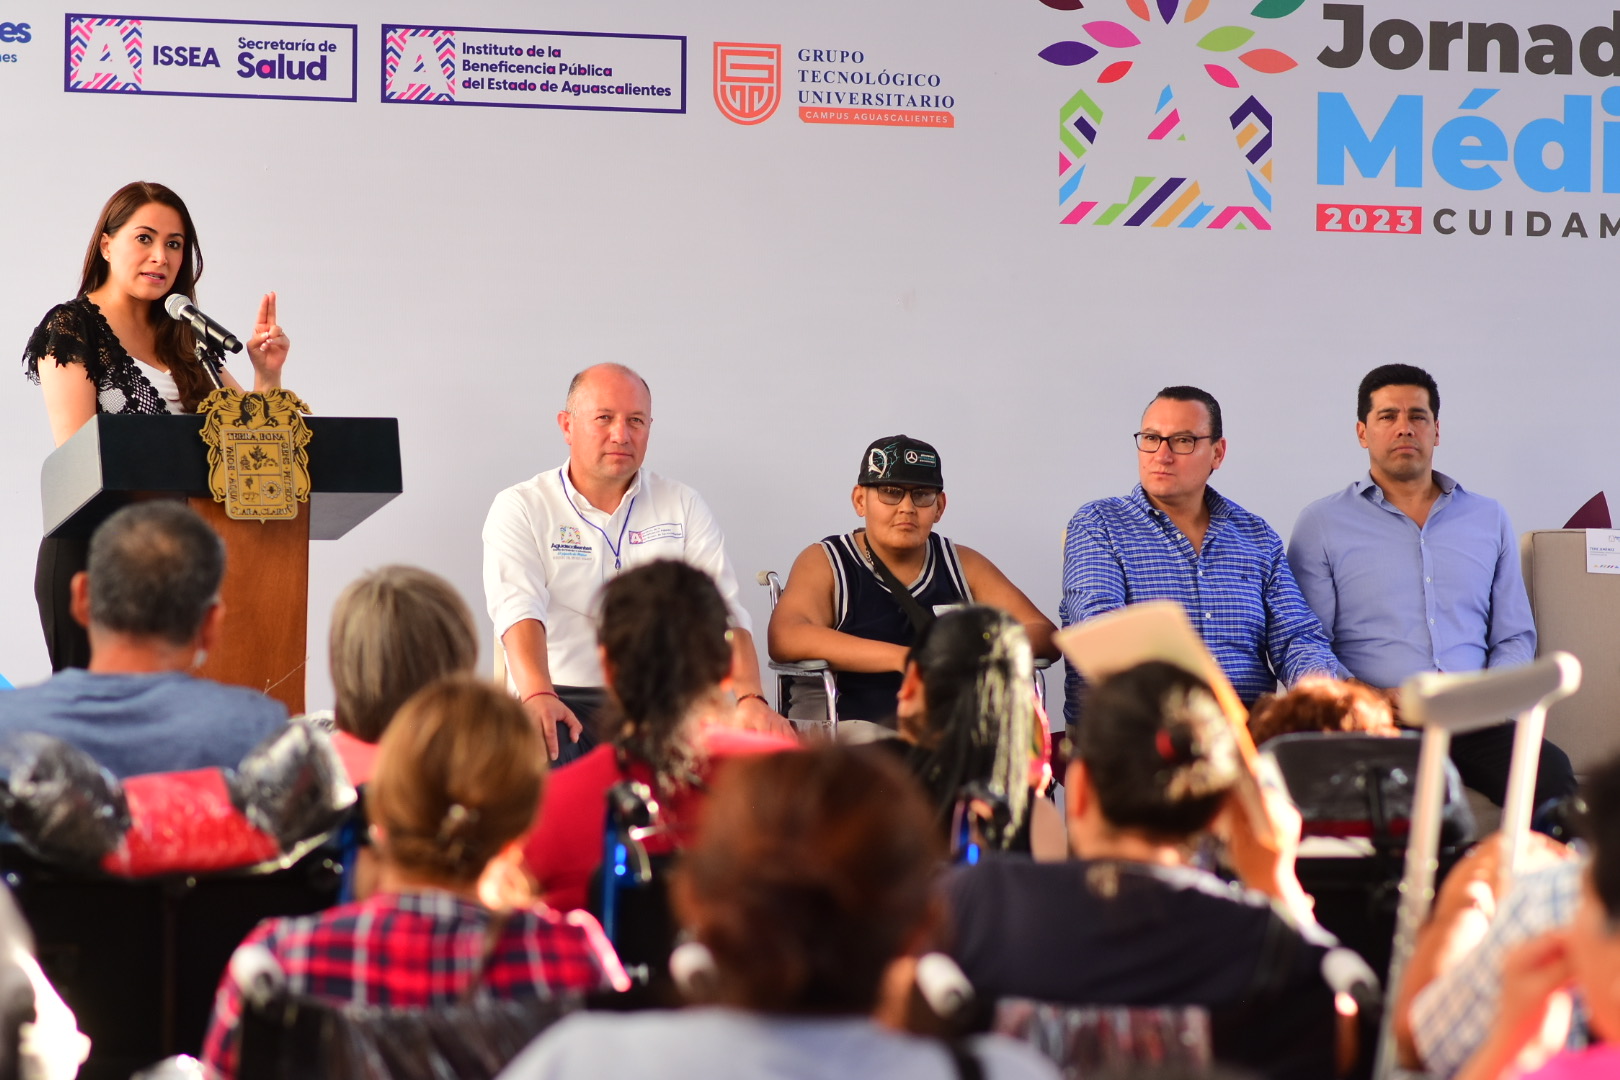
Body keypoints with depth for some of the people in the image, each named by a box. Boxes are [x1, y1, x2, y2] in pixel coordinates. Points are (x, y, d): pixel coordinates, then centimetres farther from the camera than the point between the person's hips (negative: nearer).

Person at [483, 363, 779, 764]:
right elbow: (518, 610, -12)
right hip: (565, 698, -3)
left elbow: (722, 612, 2)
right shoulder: (520, 509, 6)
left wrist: (749, 698, -17)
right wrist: (538, 696, -33)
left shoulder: (683, 507, 14)